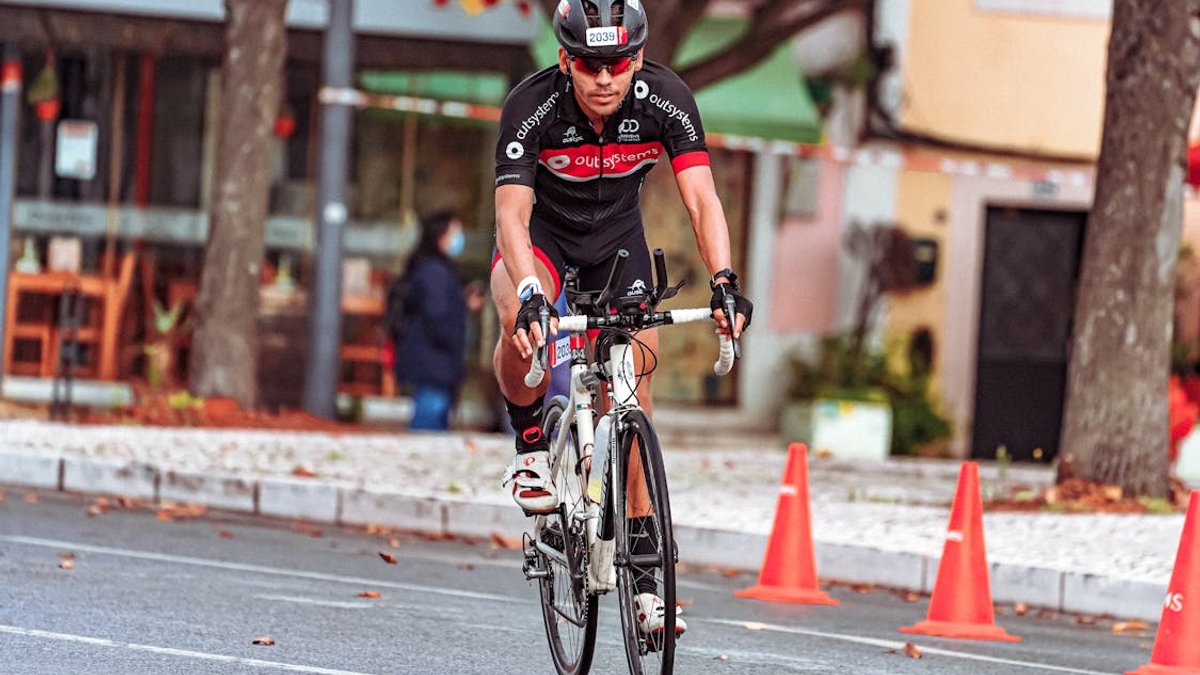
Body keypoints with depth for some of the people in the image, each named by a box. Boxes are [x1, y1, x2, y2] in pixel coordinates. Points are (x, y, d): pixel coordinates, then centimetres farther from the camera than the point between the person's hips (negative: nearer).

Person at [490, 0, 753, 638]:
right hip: (541, 233, -2)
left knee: (633, 394, -7)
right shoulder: (533, 105, -31)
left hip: (618, 238, 2)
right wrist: (529, 294, -55)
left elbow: (701, 199, -29)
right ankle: (529, 446, -8)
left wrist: (723, 283, -45)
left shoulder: (665, 99, -26)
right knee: (522, 322, -36)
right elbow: (512, 214, -38)